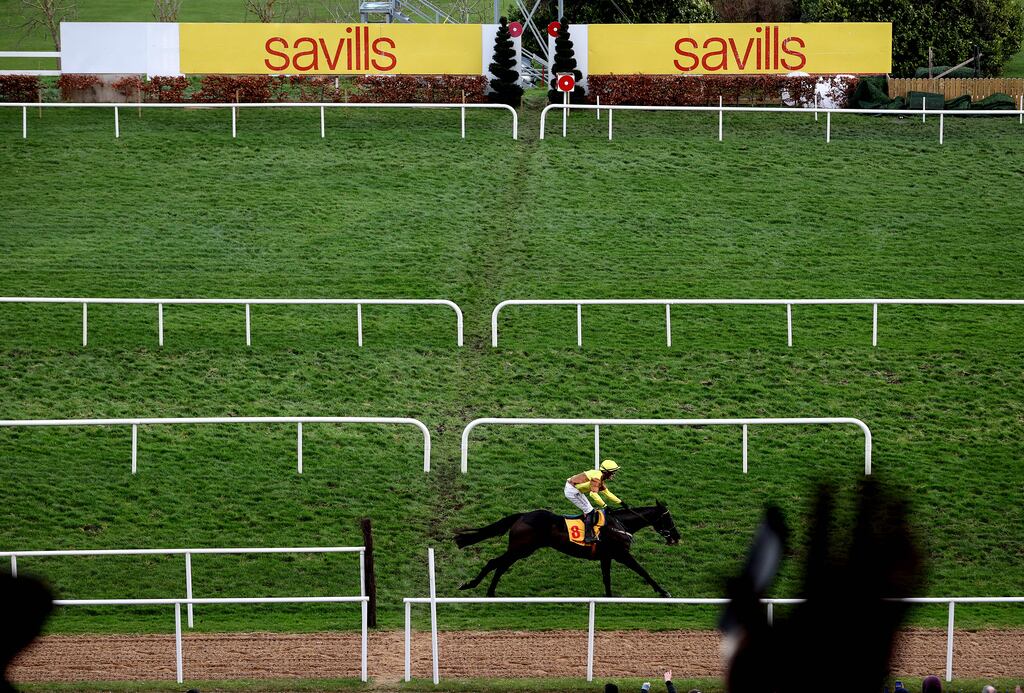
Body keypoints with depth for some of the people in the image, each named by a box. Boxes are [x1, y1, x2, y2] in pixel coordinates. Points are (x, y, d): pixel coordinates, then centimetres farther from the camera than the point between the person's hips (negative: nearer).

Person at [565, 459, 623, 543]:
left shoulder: (601, 478, 12)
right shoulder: (597, 477, -21)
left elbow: (607, 493, 20)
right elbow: (594, 494, -32)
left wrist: (621, 503, 16)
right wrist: (605, 506, -32)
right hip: (572, 490, -11)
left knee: (588, 510, 15)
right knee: (590, 511, -12)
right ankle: (588, 536, -14)